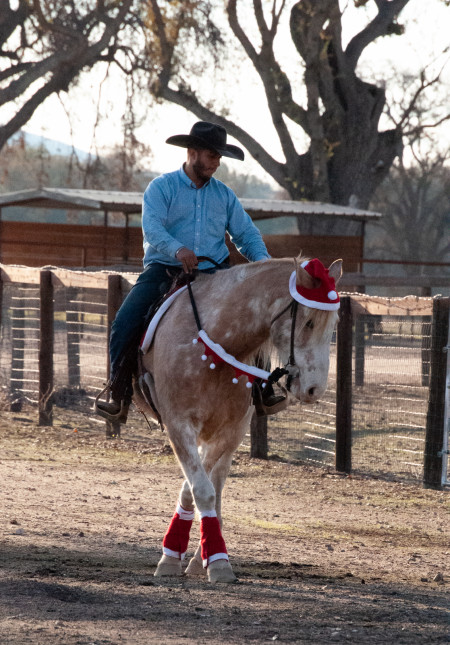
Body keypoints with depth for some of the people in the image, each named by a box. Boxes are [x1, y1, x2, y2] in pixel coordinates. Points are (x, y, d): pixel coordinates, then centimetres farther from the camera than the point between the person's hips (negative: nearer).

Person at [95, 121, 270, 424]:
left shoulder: (224, 195, 14)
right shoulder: (161, 188, 0)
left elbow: (246, 234, 11)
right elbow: (153, 228, -16)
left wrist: (263, 259, -11)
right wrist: (177, 250, -37)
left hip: (212, 273, 3)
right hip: (164, 271, -3)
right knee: (125, 324, -21)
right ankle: (120, 397, -12)